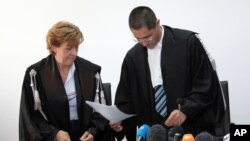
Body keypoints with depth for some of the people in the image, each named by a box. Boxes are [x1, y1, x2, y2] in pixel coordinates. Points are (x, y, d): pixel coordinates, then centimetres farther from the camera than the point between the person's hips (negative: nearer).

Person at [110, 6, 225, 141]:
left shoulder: (187, 42, -8)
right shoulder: (133, 58, 3)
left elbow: (207, 83, -7)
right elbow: (127, 99, 8)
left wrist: (185, 110, -18)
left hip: (191, 128, -3)